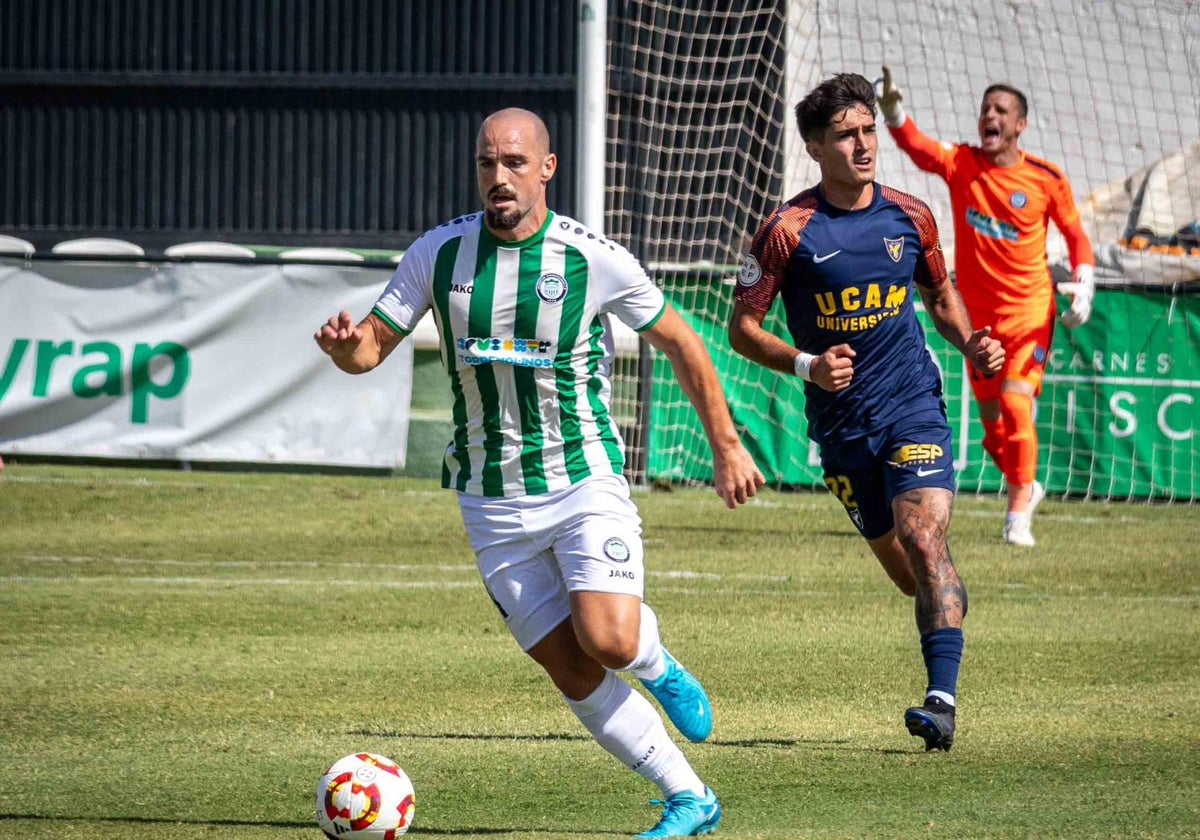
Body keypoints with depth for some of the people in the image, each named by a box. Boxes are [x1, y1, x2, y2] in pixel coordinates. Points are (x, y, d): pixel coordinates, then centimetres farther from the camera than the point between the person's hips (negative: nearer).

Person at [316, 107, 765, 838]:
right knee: (572, 673, -1)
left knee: (608, 641, -22)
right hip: (493, 503, 3)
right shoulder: (439, 252, -2)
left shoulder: (596, 259, -9)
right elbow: (372, 348, 2)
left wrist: (727, 446, 7)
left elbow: (680, 342, 5)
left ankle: (657, 663, 15)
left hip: (585, 480, -3)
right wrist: (347, 343, -22)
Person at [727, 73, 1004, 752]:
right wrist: (805, 364, -19)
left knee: (924, 543, -19)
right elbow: (743, 327, -3)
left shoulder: (910, 216, 2)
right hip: (841, 424, 0)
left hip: (914, 408, 0)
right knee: (905, 571, 7)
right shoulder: (789, 231, -7)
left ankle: (943, 697, -24)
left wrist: (970, 343, 1)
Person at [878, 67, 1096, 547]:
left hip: (1029, 312, -3)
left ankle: (1018, 516, -11)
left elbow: (1076, 235, 6)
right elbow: (917, 147, -24)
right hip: (976, 314, 3)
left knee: (1016, 406, -19)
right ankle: (1025, 487, 37)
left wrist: (1084, 285, -10)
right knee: (991, 419, 10)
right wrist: (893, 112, -44)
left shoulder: (1047, 180, -6)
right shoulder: (960, 164, -4)